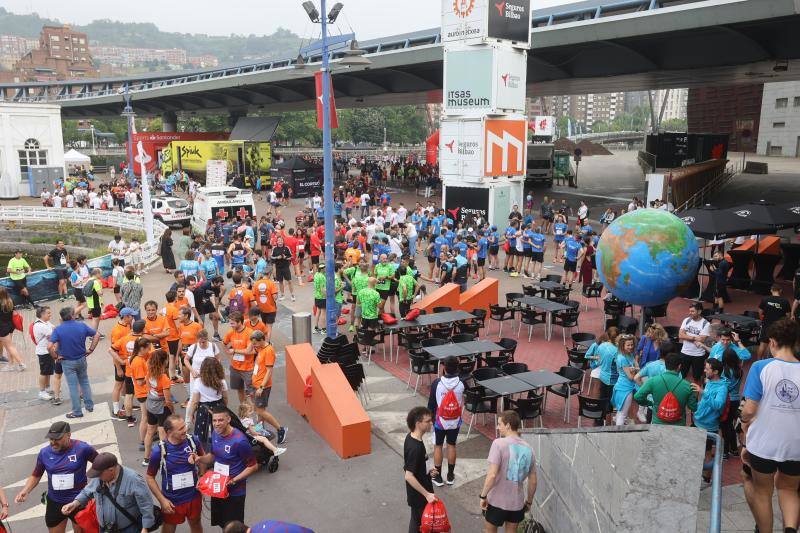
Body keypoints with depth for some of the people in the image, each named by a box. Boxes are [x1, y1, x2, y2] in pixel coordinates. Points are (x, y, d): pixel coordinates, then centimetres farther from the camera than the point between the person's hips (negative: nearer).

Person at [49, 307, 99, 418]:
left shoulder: (58, 330, -15)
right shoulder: (82, 326, -7)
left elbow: (50, 347, -24)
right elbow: (97, 335, -2)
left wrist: (56, 357, -9)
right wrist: (90, 349, 2)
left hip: (67, 362, -3)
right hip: (81, 359, 3)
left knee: (73, 386, 5)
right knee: (84, 382, 20)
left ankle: (77, 411, 14)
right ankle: (89, 405, 27)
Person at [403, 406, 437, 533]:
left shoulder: (411, 437, -4)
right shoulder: (415, 447, -32)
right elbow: (409, 476, -30)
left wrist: (427, 472, 6)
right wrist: (427, 494, -25)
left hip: (418, 491, 8)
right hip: (418, 494, -8)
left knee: (417, 519, 25)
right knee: (418, 521, 11)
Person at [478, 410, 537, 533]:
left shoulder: (499, 443, -17)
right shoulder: (528, 448, 1)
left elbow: (492, 475, -23)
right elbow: (533, 481, 6)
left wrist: (483, 496, -12)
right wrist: (529, 501, 19)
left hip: (497, 500, -4)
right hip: (517, 502, 4)